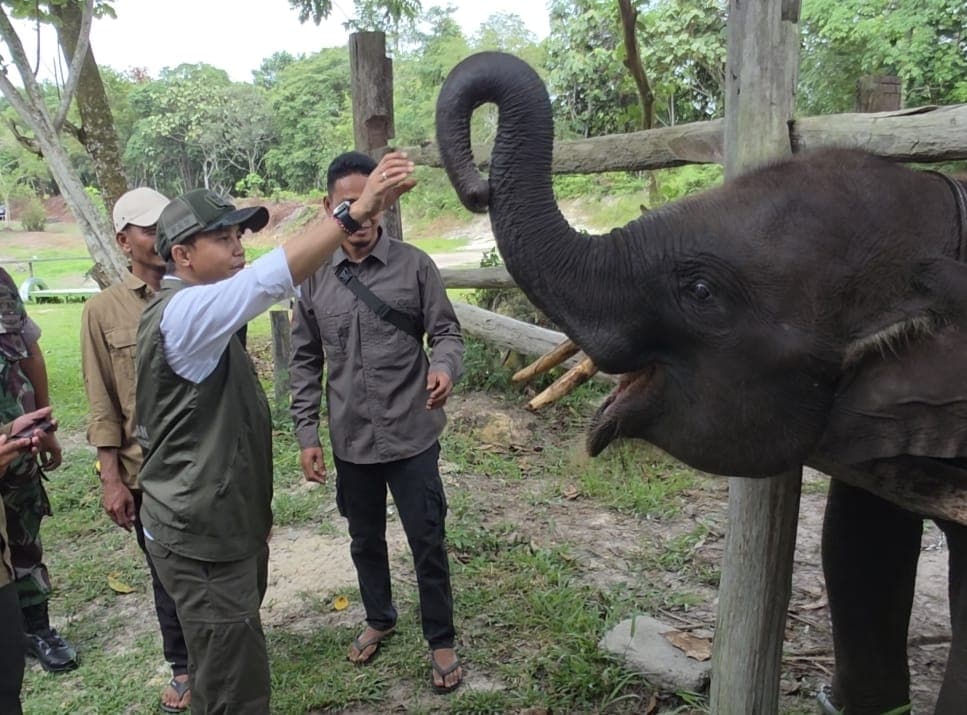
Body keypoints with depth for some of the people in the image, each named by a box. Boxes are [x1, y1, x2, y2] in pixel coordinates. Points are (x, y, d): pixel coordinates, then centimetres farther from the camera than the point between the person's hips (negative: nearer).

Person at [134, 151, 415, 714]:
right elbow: (268, 281, -38)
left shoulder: (199, 312, 12)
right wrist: (356, 210, -45)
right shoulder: (182, 312, -21)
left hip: (227, 525, 10)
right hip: (201, 541, -10)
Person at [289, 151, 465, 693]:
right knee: (366, 540, 20)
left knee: (428, 543, 7)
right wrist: (307, 434, 3)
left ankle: (442, 640, 28)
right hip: (350, 441, 3)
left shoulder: (414, 265, -7)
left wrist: (445, 368, -27)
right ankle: (380, 619, 45)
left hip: (412, 438, -3)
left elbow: (448, 333, -4)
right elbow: (305, 362, 7)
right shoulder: (314, 276, 1)